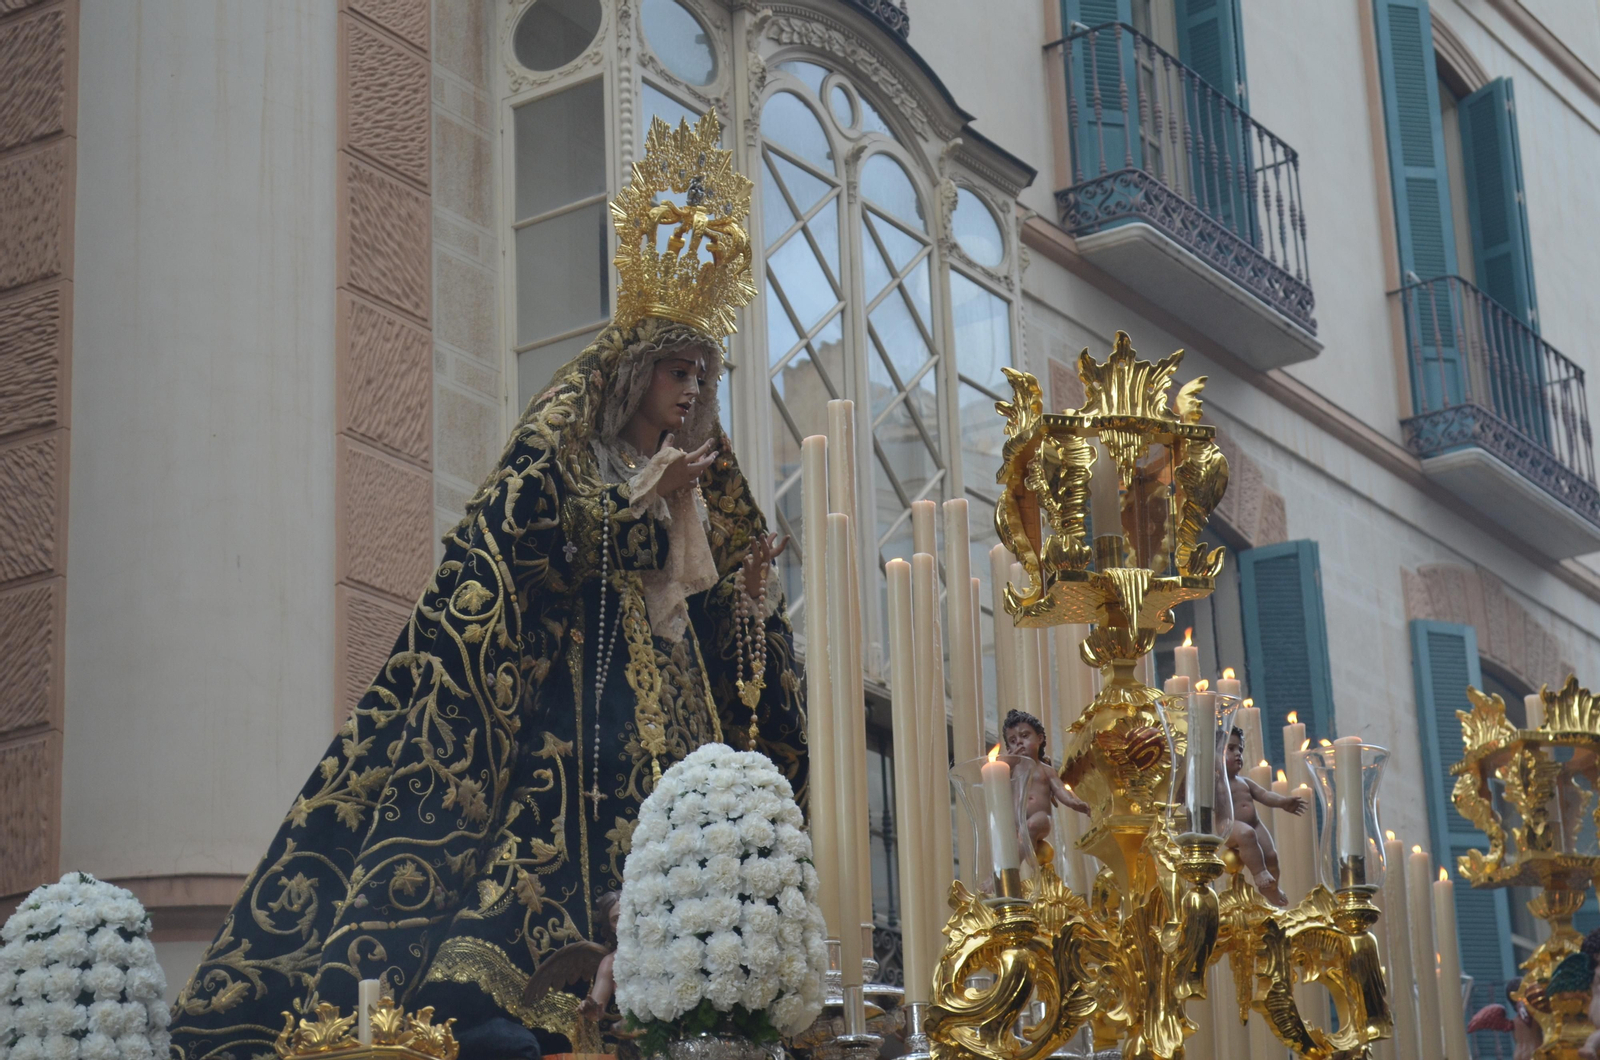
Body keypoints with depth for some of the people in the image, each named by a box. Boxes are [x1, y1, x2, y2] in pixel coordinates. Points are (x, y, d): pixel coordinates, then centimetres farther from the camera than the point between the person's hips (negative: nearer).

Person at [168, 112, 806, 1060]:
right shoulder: (561, 457, 7)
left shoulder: (703, 489, 24)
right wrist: (648, 498, -11)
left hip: (675, 711, 6)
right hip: (579, 709, -5)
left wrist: (750, 592, 3)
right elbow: (537, 546, -12)